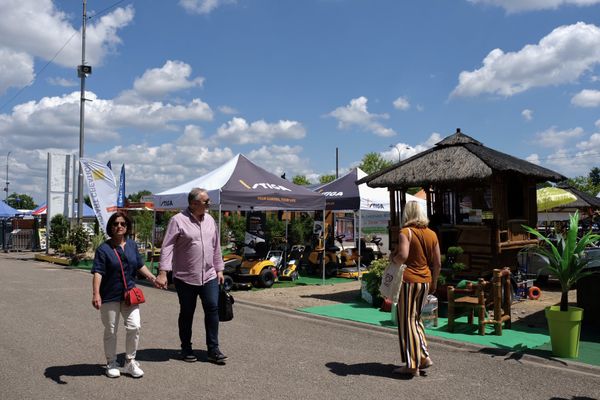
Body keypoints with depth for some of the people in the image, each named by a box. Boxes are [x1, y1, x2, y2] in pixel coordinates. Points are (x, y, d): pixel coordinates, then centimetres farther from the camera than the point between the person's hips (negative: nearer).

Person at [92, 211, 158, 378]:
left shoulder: (132, 245, 6)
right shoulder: (103, 249, -9)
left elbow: (140, 266, 16)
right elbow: (98, 273, -16)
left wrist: (153, 278, 7)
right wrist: (96, 293, -27)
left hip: (129, 294, 4)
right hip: (109, 297, -3)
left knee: (134, 326, -4)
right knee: (111, 330, 9)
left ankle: (130, 362, 14)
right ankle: (111, 363, 27)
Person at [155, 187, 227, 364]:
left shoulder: (210, 220, 9)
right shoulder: (178, 220, -8)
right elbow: (167, 247, -12)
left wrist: (219, 269, 15)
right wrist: (162, 272, -19)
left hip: (209, 276, 4)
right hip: (185, 277, -4)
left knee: (212, 309, -1)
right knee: (187, 313, 9)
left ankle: (213, 350, 8)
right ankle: (186, 349, 25)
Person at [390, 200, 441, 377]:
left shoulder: (406, 232, -11)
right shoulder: (431, 234, 7)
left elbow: (403, 256, -25)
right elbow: (437, 263, 9)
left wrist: (393, 258, -4)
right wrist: (434, 282, 20)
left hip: (408, 280, -6)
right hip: (425, 281, 7)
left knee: (407, 321, 2)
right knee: (416, 318, 21)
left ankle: (412, 365, 7)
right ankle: (424, 357, 21)